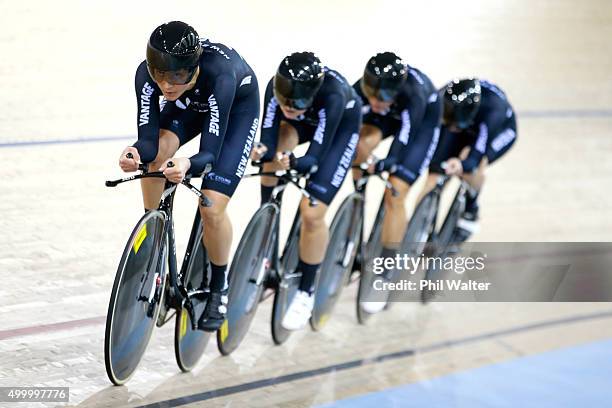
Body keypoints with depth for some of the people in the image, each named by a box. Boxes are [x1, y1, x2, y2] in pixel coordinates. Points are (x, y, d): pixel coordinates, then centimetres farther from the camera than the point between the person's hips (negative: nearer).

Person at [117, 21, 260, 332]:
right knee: (153, 157, -28)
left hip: (238, 106, -4)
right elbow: (149, 139, -32)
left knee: (212, 208, -16)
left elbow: (210, 152, -42)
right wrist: (136, 153, -55)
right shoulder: (147, 74, -33)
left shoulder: (219, 74, -43)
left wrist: (188, 165, -64)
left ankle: (219, 286, 11)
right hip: (190, 104, 4)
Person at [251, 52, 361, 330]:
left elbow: (314, 158, -40)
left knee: (312, 213, -15)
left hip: (341, 128, -5)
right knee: (276, 144, -28)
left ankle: (306, 292, 3)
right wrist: (263, 151, -52)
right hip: (303, 124, 5)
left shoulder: (331, 95, -43)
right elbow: (268, 141, -30)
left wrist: (293, 163, -60)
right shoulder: (276, 87, -33)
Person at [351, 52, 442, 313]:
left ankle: (384, 274, -5)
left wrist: (379, 165, -54)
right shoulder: (364, 88, -34)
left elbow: (401, 143, -43)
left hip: (423, 120, -4)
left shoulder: (413, 95, -43)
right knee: (363, 143, -30)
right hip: (386, 116, 4)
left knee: (395, 194, -15)